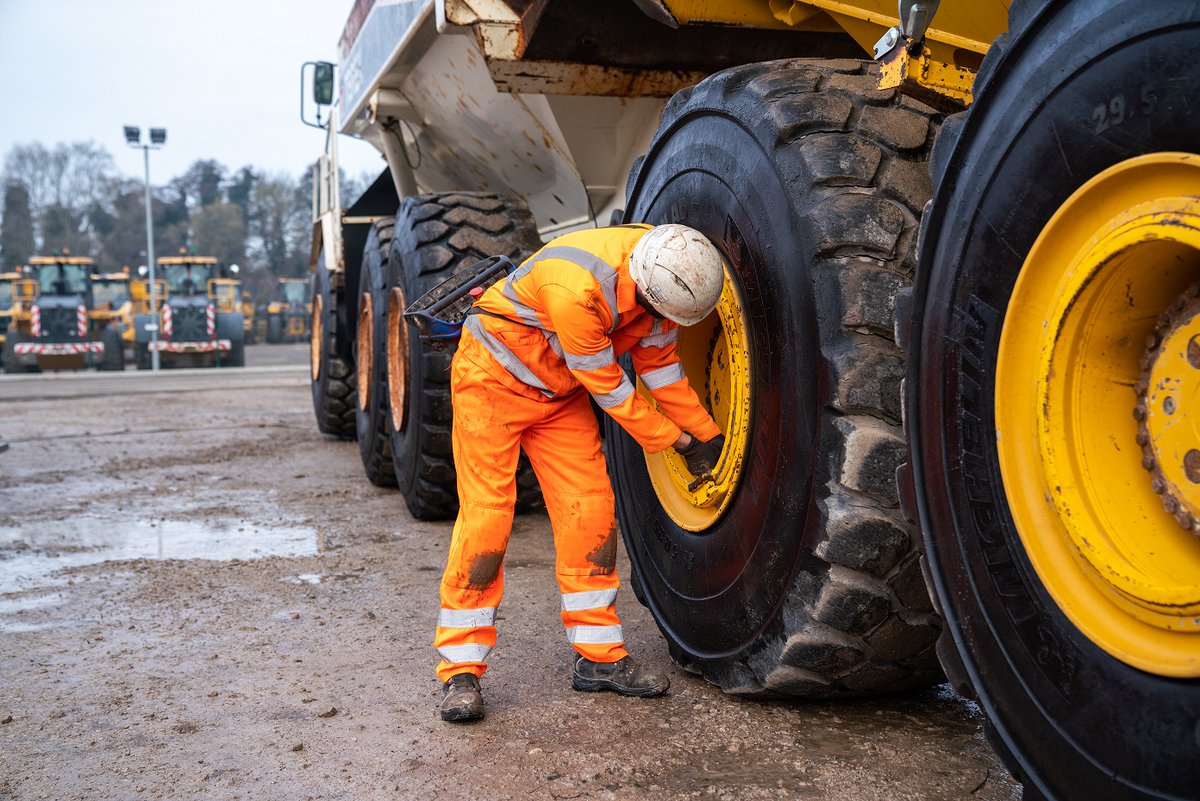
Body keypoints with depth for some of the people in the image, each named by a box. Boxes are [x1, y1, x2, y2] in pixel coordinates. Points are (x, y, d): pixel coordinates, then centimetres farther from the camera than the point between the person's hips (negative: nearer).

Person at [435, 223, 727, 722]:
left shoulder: (660, 268, -13)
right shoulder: (576, 289, -37)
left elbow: (659, 362, 1)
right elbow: (609, 389, -25)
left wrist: (707, 435, 2)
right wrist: (675, 441, -13)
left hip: (560, 391, 7)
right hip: (493, 378, -7)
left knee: (591, 512, 0)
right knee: (486, 512, -10)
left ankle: (598, 656, 10)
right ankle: (460, 671, -1)